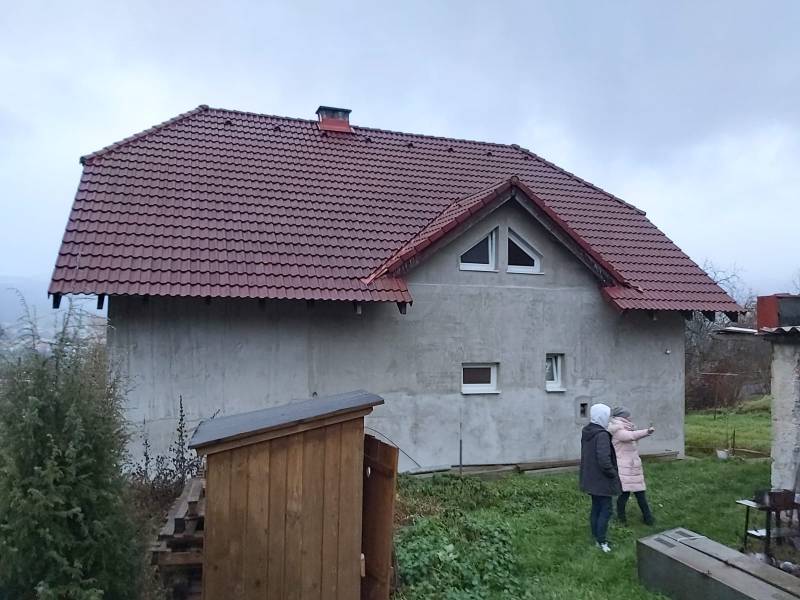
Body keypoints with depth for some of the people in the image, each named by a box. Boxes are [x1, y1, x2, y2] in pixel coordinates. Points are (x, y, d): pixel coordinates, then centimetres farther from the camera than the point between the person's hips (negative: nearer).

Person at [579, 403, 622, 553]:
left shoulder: (586, 432, 5)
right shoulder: (601, 435, -23)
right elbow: (604, 460, -28)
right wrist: (613, 474, -12)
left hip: (591, 479, 9)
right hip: (602, 480, -9)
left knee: (596, 508, 17)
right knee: (606, 509, 3)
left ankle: (597, 538, 25)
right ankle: (601, 541, 8)